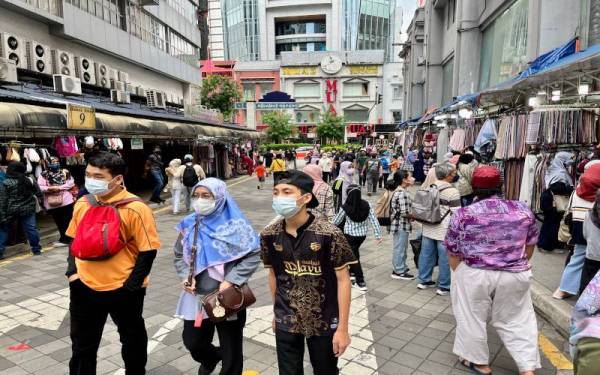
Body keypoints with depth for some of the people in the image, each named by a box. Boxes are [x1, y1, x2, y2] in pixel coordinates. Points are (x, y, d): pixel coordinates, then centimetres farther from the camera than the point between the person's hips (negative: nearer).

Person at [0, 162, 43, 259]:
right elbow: (38, 192, 9)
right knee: (31, 229, 8)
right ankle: (36, 249, 15)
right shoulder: (29, 180, 0)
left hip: (11, 211, -3)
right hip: (28, 209, 3)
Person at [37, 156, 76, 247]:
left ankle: (65, 239, 12)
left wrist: (59, 188, -13)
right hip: (52, 203, 2)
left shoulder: (65, 172, 2)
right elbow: (39, 187, -4)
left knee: (67, 221, 2)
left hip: (66, 201, -2)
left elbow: (71, 183, -5)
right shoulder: (43, 175, 3)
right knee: (59, 222, 13)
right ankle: (65, 239, 26)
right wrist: (49, 189, -19)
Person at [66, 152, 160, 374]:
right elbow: (75, 240, 13)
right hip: (85, 287, 5)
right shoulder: (82, 204, 0)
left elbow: (148, 251, -17)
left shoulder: (135, 209, -19)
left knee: (132, 340, 18)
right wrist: (72, 271, 2)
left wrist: (131, 287, -15)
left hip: (122, 289, -4)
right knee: (82, 344, 21)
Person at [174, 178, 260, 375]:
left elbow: (254, 254, -13)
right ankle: (210, 358, 52)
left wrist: (231, 281, -19)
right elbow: (179, 254, 11)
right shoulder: (190, 224, 0)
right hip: (196, 296, 4)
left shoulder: (235, 224, -13)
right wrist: (185, 277, -6)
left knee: (231, 348, 11)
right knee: (192, 341, 18)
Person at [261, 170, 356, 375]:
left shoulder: (329, 234, -20)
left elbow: (343, 280, -14)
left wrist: (343, 328, -12)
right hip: (286, 321, 3)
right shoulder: (269, 235, -8)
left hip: (323, 322, -2)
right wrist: (277, 312, 14)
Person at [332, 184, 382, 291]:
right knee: (354, 252, 27)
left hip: (350, 234, -4)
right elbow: (374, 220, -7)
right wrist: (378, 235, 0)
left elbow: (336, 221, -4)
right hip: (362, 234, 4)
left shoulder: (346, 207, -17)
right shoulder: (366, 205, -8)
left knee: (354, 256, 6)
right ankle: (351, 272, 41)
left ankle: (361, 283, 4)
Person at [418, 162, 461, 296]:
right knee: (445, 258, 6)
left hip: (428, 228, 7)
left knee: (426, 254, 15)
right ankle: (444, 286, 16)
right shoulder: (452, 191, -15)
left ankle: (424, 280, 27)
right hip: (444, 230, -6)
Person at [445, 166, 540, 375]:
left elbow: (453, 252, -1)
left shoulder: (462, 215, -8)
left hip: (474, 276, -3)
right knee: (516, 320, 18)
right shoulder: (523, 210, 0)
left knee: (472, 319, 14)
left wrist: (461, 275, 14)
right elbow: (530, 245, 13)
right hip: (516, 276, 3)